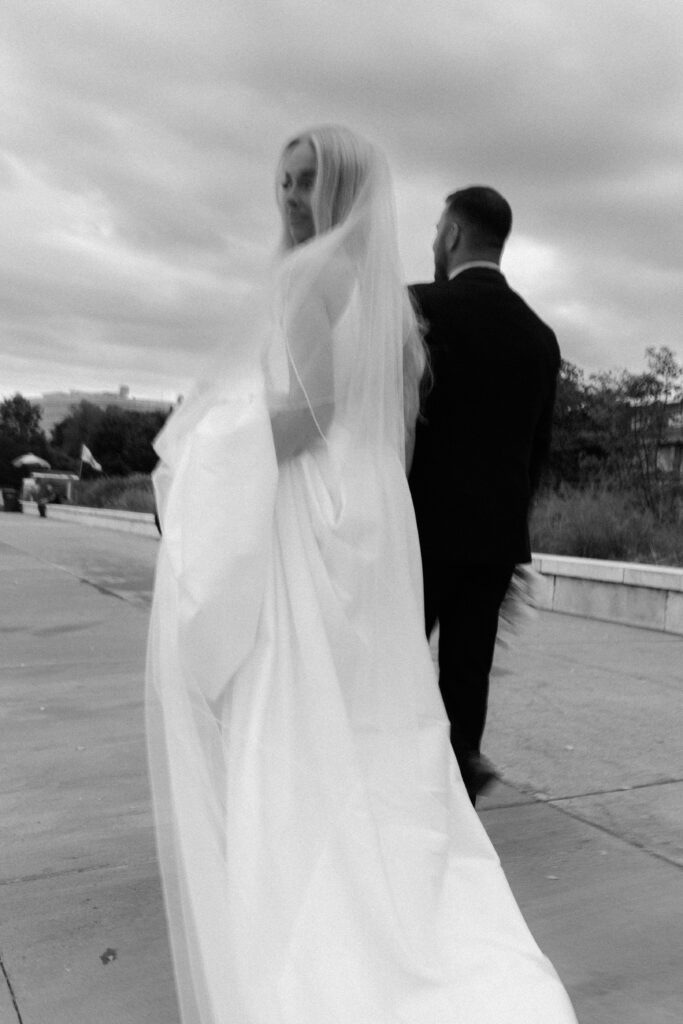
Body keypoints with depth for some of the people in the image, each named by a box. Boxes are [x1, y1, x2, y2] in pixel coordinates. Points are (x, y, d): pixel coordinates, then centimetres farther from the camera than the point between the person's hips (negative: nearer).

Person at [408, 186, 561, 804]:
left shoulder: (419, 306, -8)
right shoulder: (540, 335, 9)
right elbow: (538, 448, 12)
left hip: (424, 525, -5)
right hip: (498, 532, 5)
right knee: (467, 674, 10)